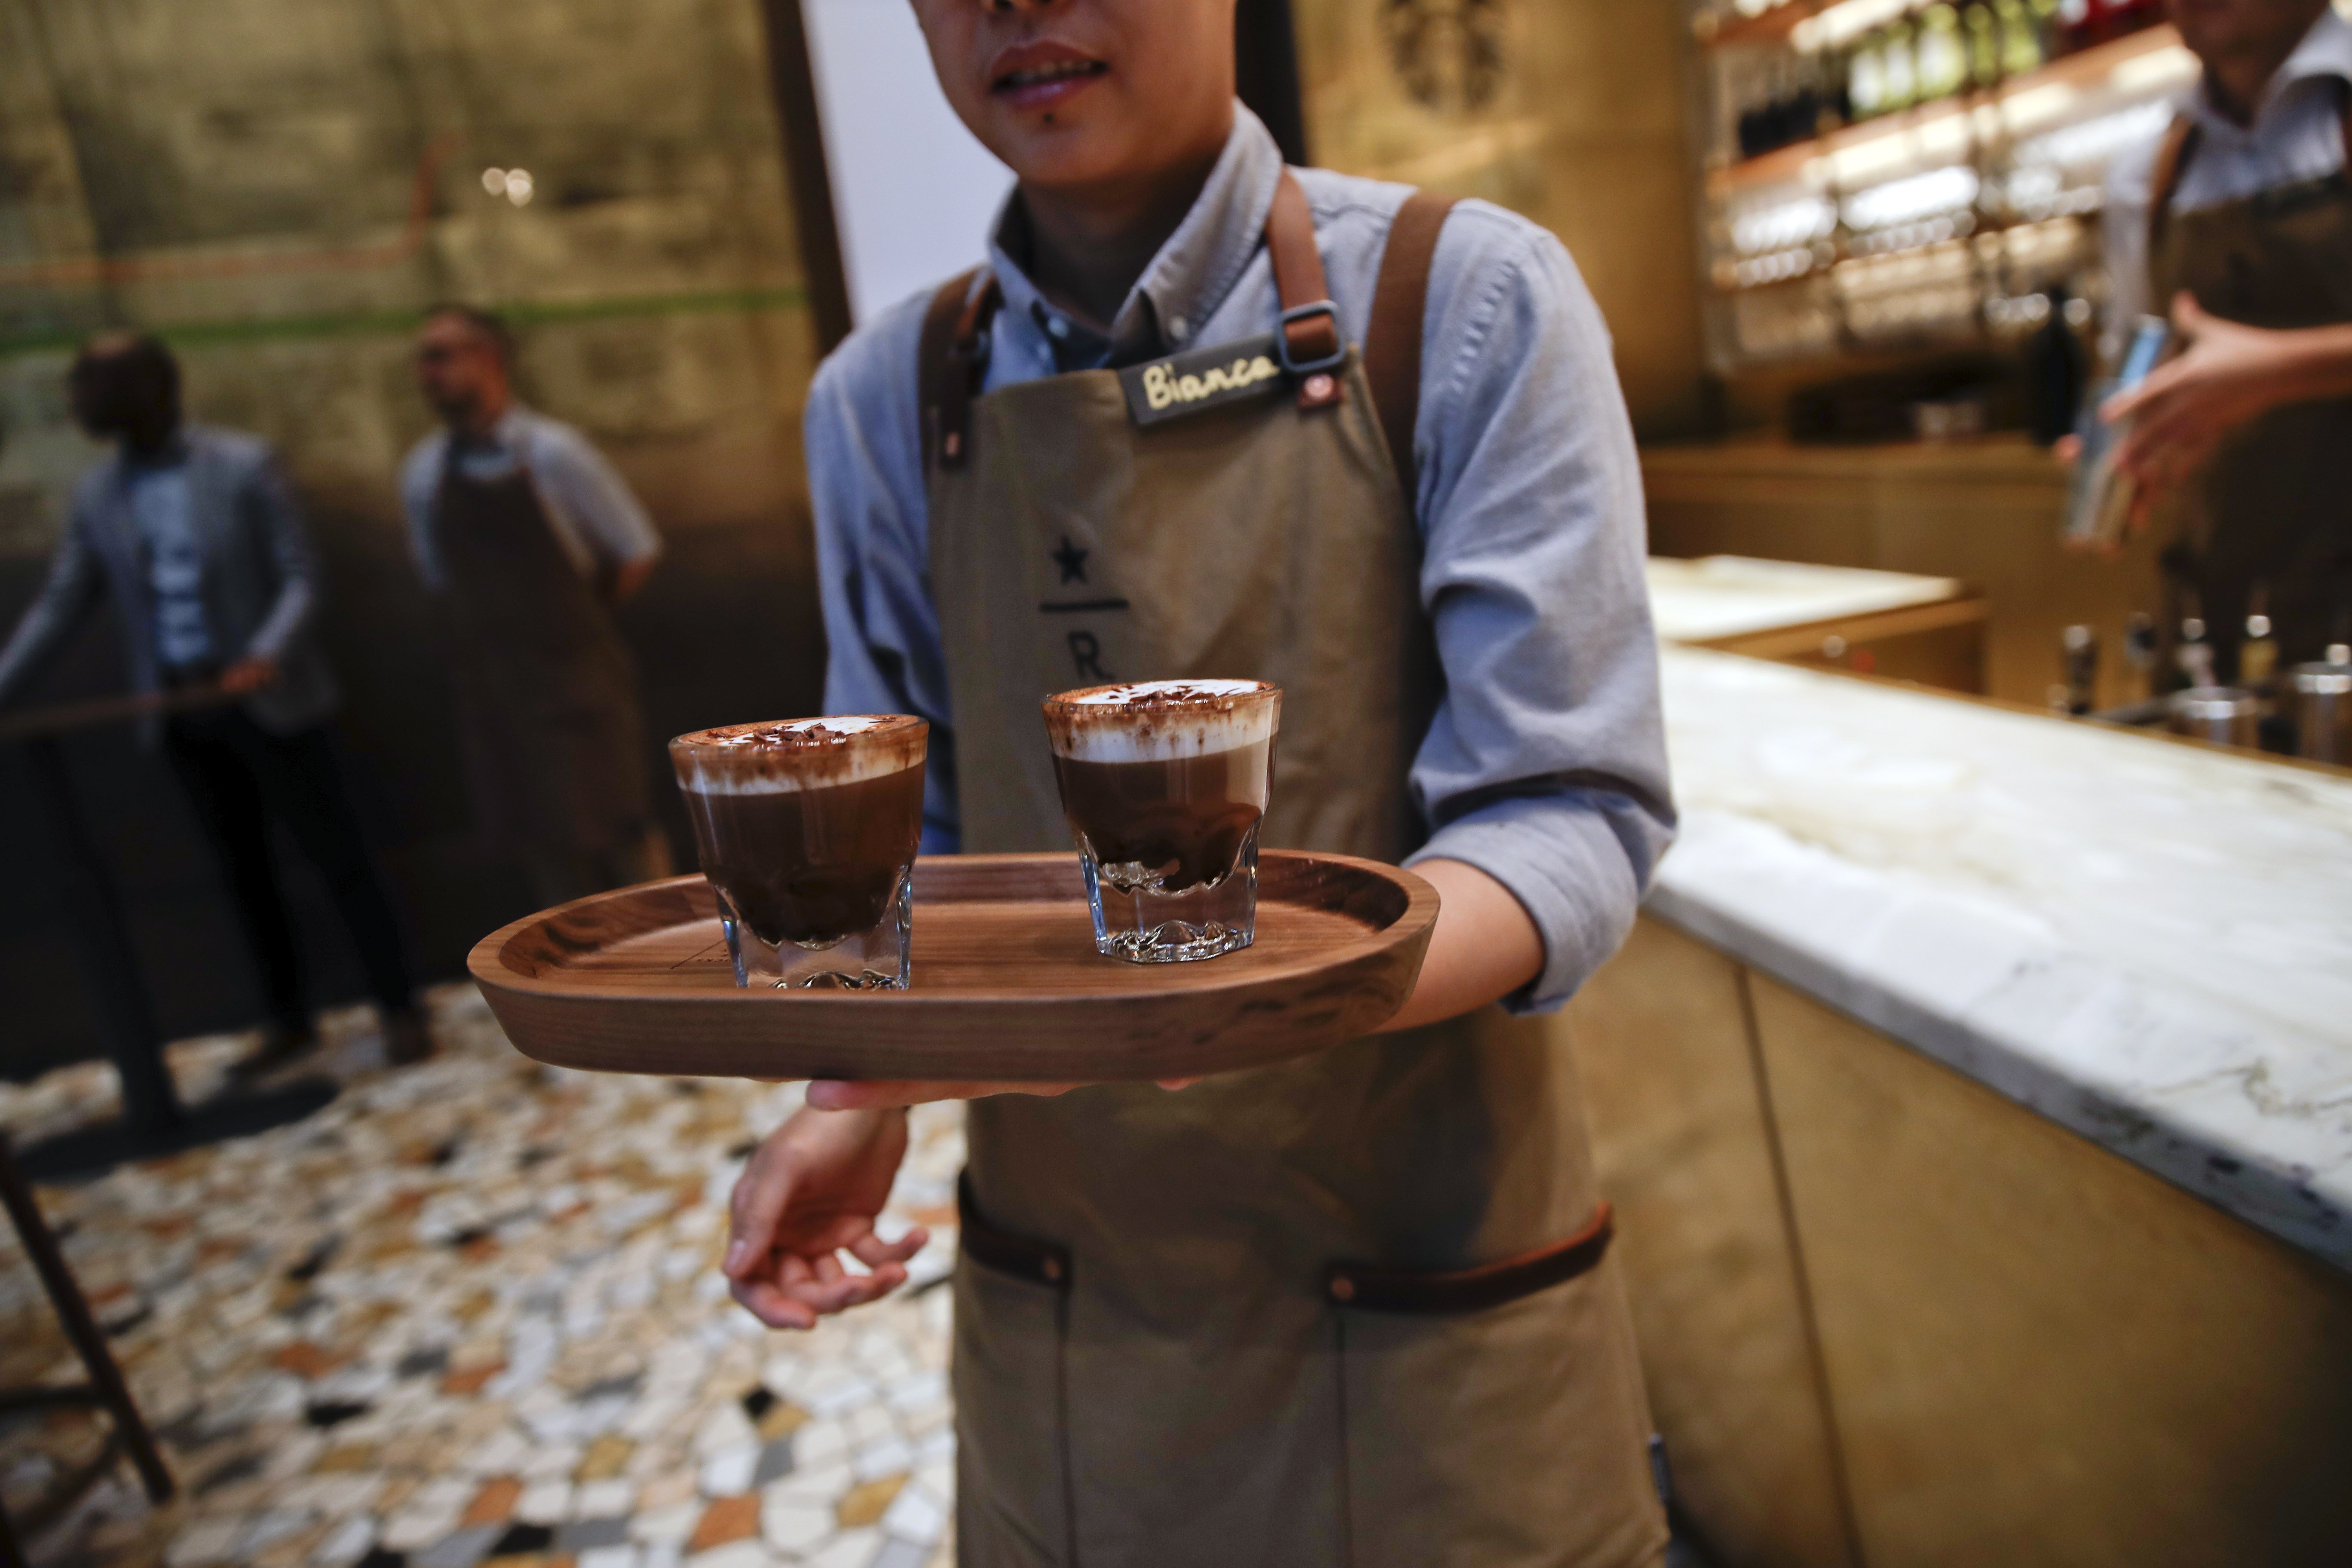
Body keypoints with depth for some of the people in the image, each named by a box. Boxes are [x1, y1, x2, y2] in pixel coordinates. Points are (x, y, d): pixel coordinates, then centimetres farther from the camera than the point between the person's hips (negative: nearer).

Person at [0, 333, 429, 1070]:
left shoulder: (242, 466, -8)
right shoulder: (96, 495, 5)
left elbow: (300, 579, -10)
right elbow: (61, 603, 9)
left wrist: (268, 655, -25)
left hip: (265, 697, -5)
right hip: (180, 711, 5)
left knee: (338, 854, 0)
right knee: (243, 868, 13)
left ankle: (401, 1010, 8)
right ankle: (288, 1019, 26)